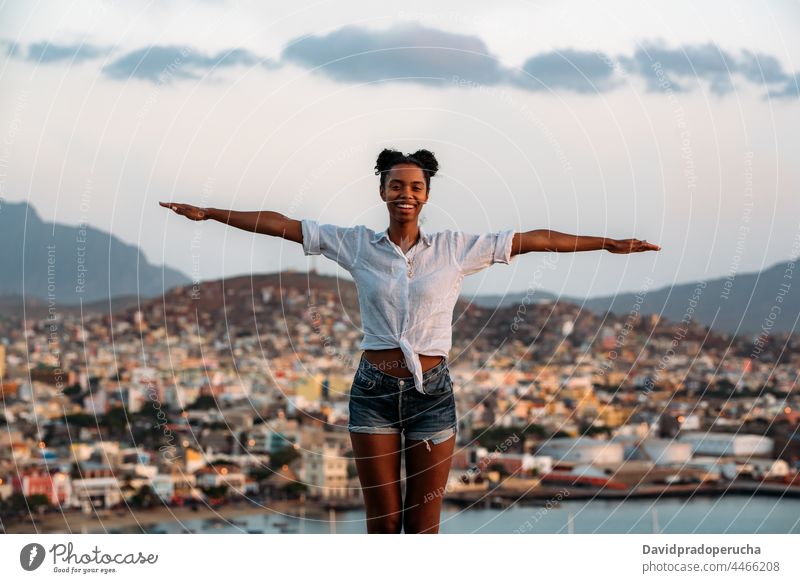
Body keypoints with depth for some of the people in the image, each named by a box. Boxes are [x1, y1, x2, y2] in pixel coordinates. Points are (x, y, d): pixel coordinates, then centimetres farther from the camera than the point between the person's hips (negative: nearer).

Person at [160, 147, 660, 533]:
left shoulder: (455, 248, 1)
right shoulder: (356, 244, 2)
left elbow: (532, 240, 0)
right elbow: (279, 224, 5)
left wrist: (609, 244, -1)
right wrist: (208, 213, 5)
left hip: (432, 392, 0)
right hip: (374, 391, 1)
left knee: (424, 525, 4)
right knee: (383, 521, 7)